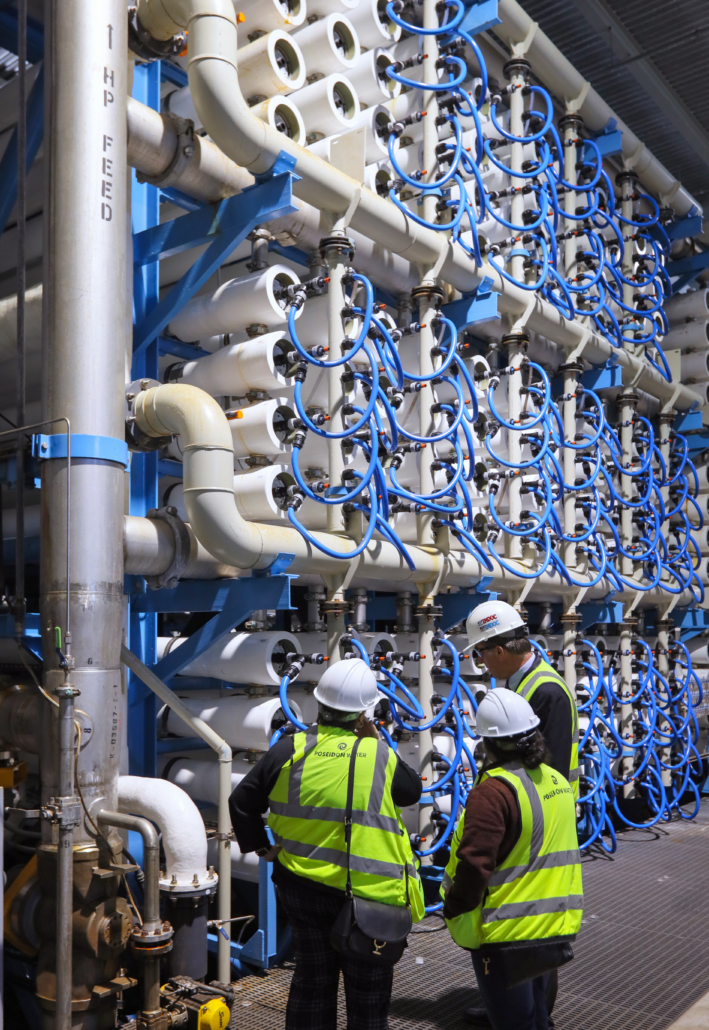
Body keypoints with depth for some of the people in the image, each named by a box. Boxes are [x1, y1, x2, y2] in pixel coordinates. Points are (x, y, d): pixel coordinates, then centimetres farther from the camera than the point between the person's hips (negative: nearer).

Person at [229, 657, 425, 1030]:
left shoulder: (290, 751, -8)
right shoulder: (381, 756, -13)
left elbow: (241, 801, -1)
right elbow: (412, 791, 8)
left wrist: (262, 847, 9)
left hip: (301, 885, 3)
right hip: (368, 891, -3)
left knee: (311, 981, 21)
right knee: (368, 990, 14)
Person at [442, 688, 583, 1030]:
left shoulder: (494, 790, -24)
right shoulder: (557, 782, 3)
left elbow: (474, 864, -27)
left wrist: (453, 909, -12)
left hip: (506, 934, -8)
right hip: (553, 928, 8)